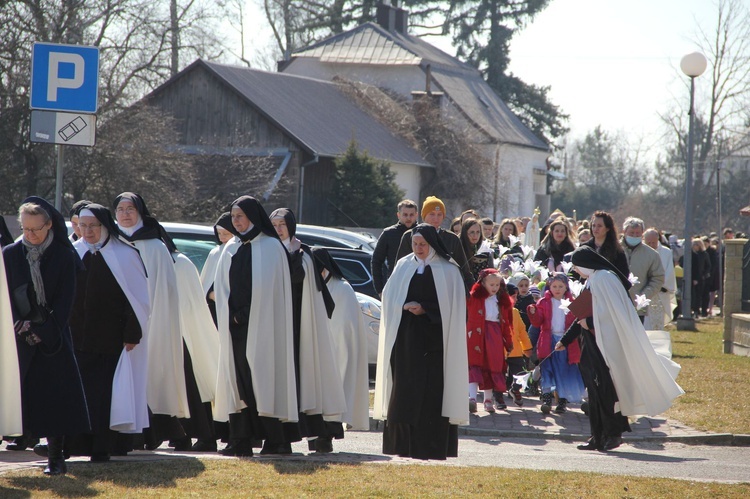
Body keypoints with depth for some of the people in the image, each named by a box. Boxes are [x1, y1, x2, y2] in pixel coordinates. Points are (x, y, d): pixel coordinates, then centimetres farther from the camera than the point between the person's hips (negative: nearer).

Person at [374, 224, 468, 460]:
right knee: (405, 386, -1)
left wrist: (424, 309, -10)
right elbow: (389, 297, 11)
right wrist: (405, 307, -8)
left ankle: (431, 447, -6)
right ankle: (403, 443, 3)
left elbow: (453, 305, -2)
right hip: (405, 337, 3)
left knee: (433, 391, -7)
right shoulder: (403, 266, 13)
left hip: (434, 340, -3)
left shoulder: (447, 271, 3)